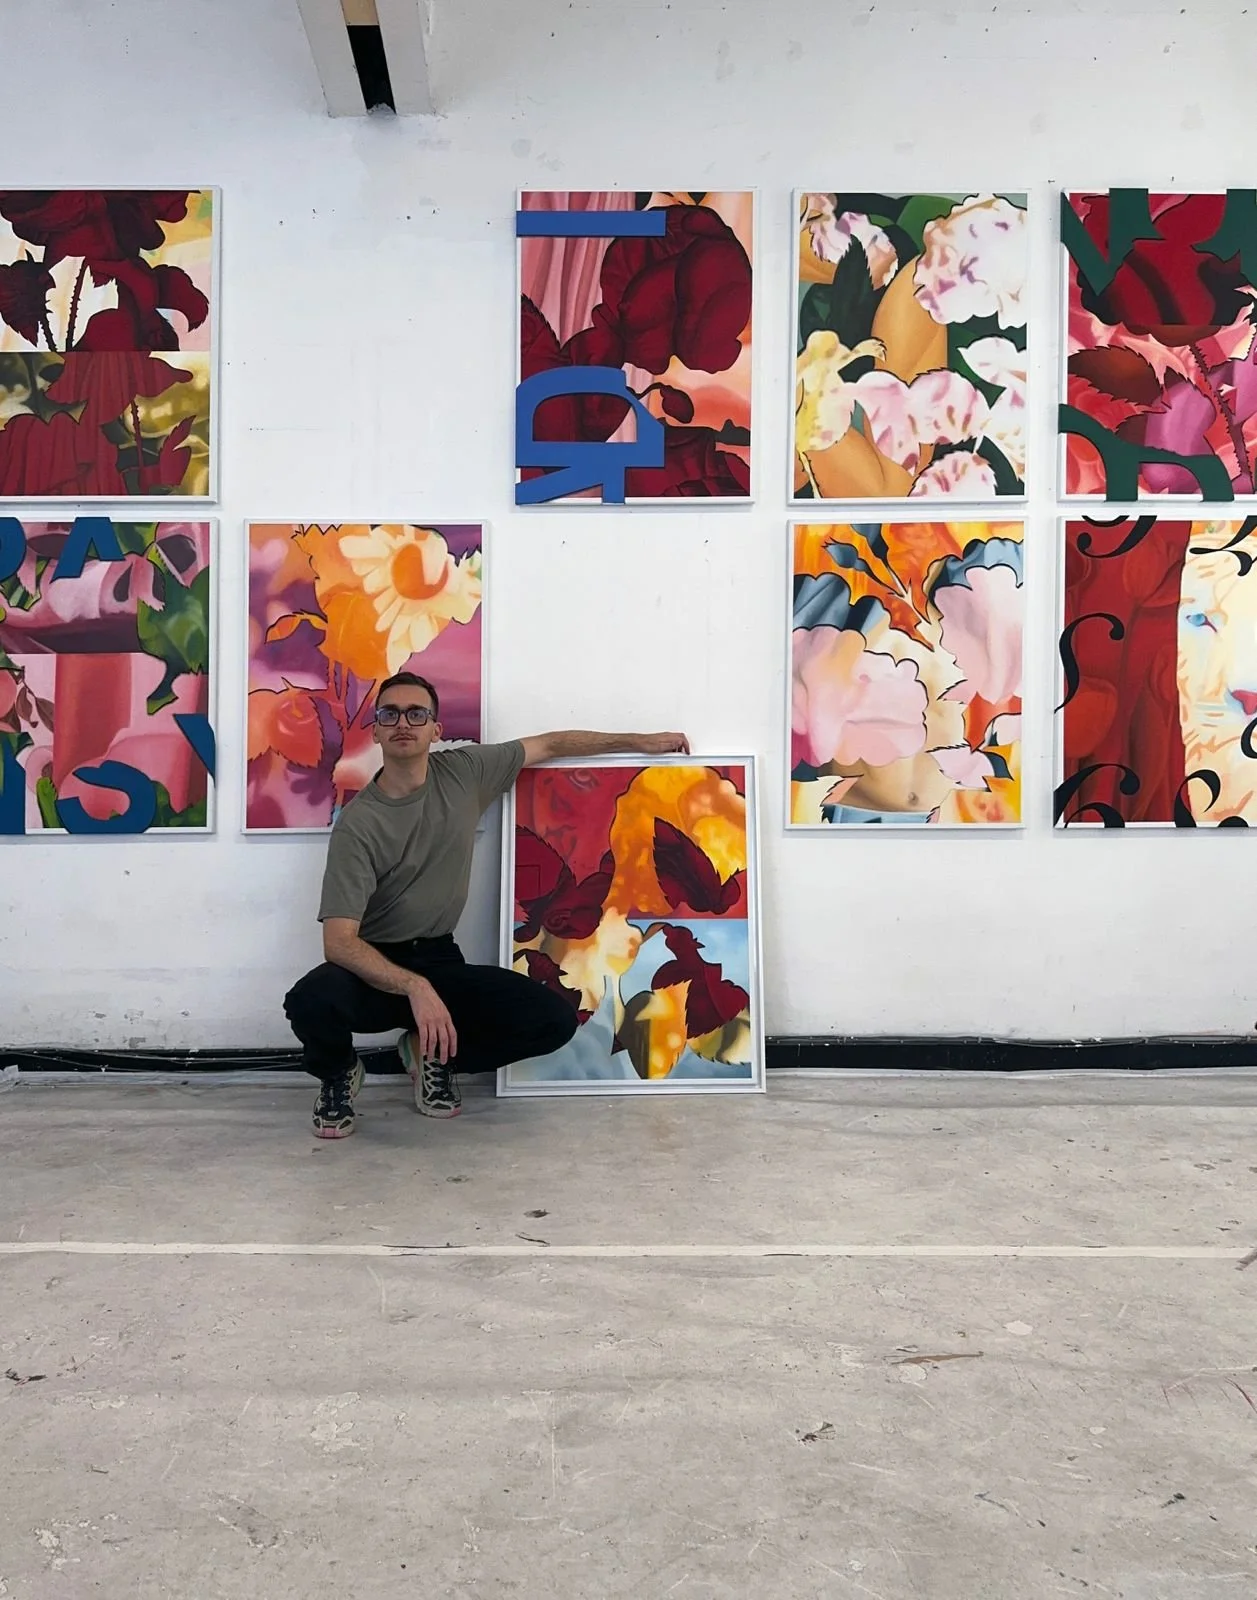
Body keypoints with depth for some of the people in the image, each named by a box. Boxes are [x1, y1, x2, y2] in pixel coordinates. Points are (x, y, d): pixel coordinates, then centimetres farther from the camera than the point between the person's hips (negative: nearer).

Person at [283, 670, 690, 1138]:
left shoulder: (462, 772, -2)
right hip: (374, 967, -3)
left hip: (441, 961, 4)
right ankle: (338, 1073, 3)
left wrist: (639, 741, 15)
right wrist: (414, 987, -37)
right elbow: (339, 941, -22)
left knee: (555, 1020, -17)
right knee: (311, 1002, -37)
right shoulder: (357, 823, -15)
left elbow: (549, 745, 11)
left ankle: (430, 1054, 10)